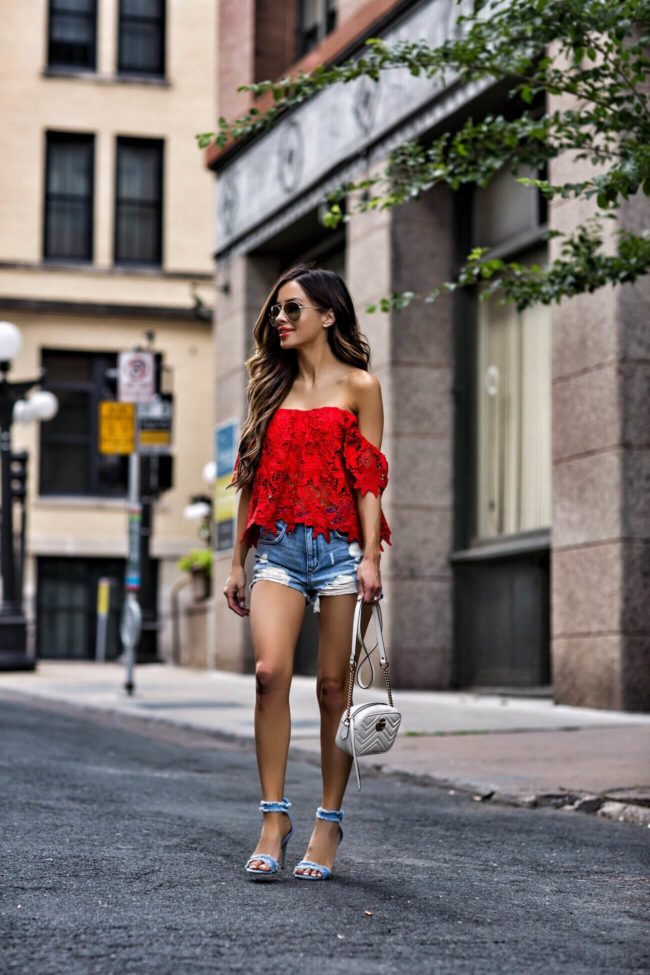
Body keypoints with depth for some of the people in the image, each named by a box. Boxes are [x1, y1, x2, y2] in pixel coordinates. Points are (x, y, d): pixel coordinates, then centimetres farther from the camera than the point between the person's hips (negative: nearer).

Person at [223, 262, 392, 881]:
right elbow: (254, 478, 16)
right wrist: (237, 562, 14)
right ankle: (274, 816, -9)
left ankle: (329, 822, 8)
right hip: (279, 549, 3)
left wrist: (370, 558, -10)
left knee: (333, 685, -1)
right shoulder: (273, 386, 16)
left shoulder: (358, 387, 5)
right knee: (270, 671, -15)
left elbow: (369, 480, -1)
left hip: (339, 546, -3)